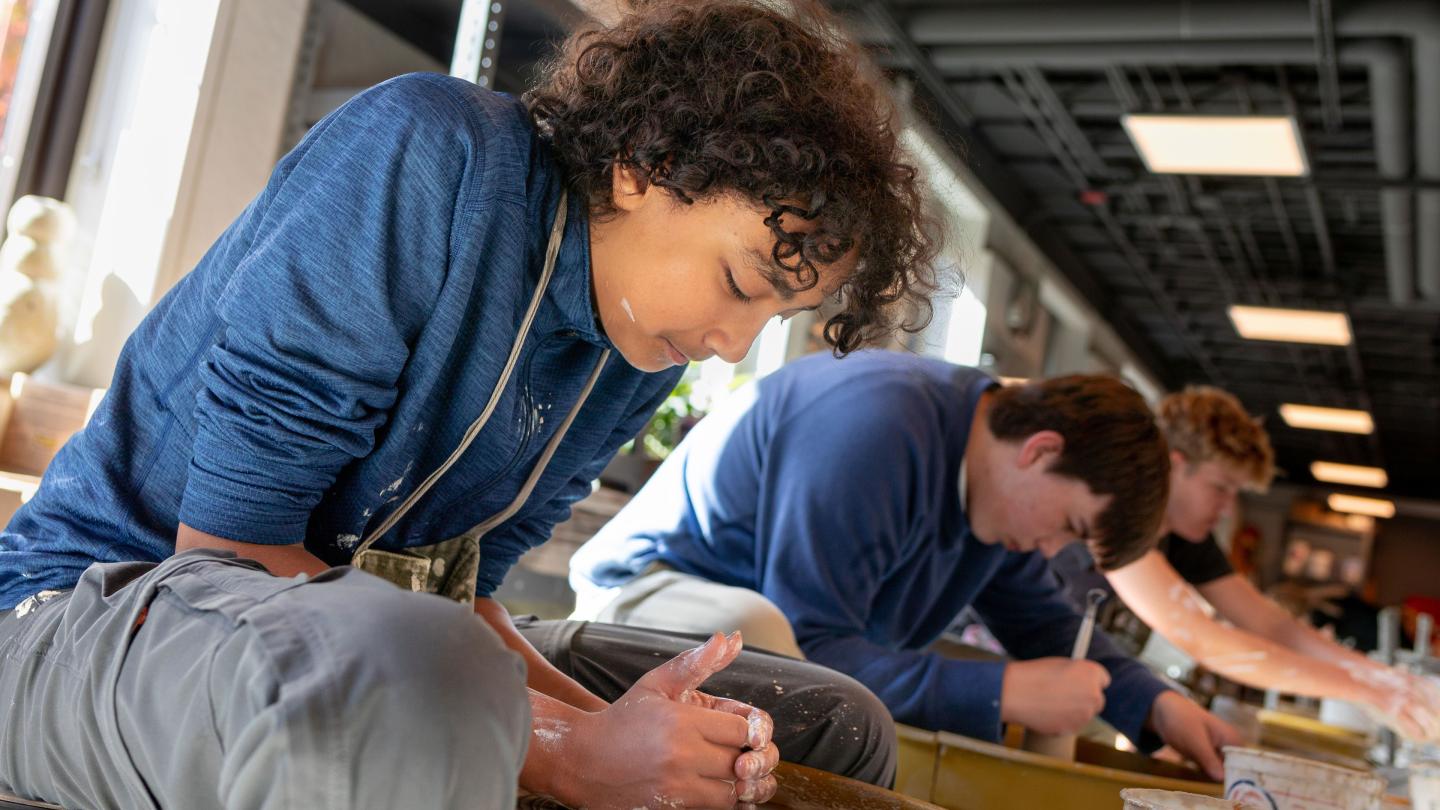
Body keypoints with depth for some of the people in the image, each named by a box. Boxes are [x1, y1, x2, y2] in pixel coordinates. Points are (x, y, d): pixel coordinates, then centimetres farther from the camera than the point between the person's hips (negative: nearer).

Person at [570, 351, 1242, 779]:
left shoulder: (998, 481, -2)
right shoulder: (881, 428, -32)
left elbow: (1042, 621, 11)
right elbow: (804, 646, -36)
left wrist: (1155, 706, -4)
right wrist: (1003, 693, -35)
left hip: (792, 623, 8)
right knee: (757, 628, -44)